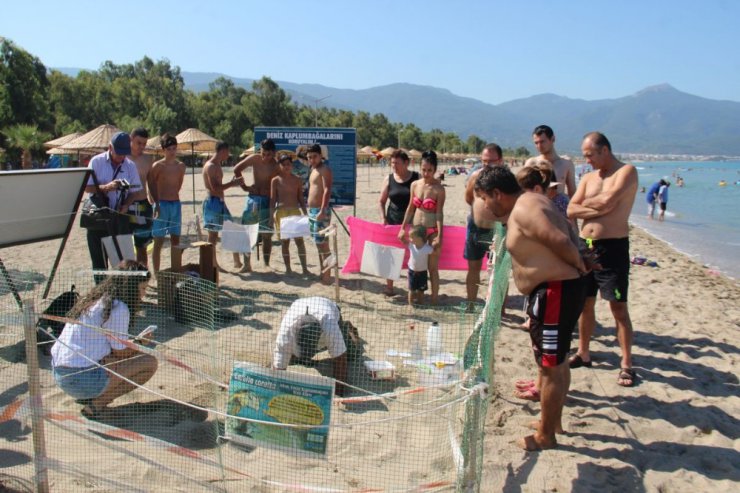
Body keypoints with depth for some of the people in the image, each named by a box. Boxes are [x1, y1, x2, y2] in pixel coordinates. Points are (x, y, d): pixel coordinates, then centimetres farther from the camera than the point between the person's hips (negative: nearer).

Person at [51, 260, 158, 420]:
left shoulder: (92, 299, 14)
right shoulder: (118, 308, -14)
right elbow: (121, 352, -6)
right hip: (80, 379, -9)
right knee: (150, 363, -6)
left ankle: (88, 396, 13)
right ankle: (96, 404, -6)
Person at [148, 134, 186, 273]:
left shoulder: (181, 166, 7)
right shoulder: (157, 166, -8)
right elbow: (151, 185, -5)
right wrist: (157, 204, -10)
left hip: (176, 204, 5)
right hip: (161, 204, -5)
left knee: (176, 240, 10)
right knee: (159, 241, -1)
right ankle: (156, 273, 4)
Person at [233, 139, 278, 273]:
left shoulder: (276, 166, -8)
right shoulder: (254, 159, 0)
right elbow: (237, 169, 10)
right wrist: (244, 186, 6)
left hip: (267, 201, -3)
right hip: (252, 198, 3)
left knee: (266, 234, 2)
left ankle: (266, 264, 11)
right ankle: (247, 264, 13)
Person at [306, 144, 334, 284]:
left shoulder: (324, 170, -11)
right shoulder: (313, 170, 18)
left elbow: (327, 190, -22)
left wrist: (322, 211, -31)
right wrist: (310, 209, 18)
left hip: (320, 211, -10)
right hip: (312, 211, 10)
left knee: (323, 244, -9)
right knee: (318, 243, 14)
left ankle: (327, 275, -6)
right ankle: (322, 272, 23)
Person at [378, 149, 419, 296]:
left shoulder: (416, 178, -4)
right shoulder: (389, 179, 1)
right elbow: (381, 201, 8)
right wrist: (383, 218, -3)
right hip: (393, 221, 2)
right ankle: (389, 286, 17)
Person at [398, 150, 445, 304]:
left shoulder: (439, 188, -11)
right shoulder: (415, 185, 3)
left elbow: (439, 213, -13)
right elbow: (411, 208, 9)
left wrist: (439, 236, -17)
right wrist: (403, 228, 7)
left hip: (432, 231, -5)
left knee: (432, 267, 3)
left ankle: (434, 298, 12)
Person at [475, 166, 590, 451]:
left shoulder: (523, 210, -19)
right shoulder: (530, 201, 14)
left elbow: (561, 241, -27)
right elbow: (569, 236, 17)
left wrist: (577, 264, -11)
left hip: (556, 293, -11)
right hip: (556, 291, 11)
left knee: (551, 367, 1)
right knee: (557, 362, 22)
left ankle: (545, 435, 16)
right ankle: (554, 420, 39)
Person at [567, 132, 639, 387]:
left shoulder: (627, 172, -6)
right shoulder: (588, 177, 12)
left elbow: (608, 201, -22)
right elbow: (571, 210, 1)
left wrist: (585, 203, -3)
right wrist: (598, 208, -13)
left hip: (612, 248, -6)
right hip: (585, 245, 6)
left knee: (618, 307, -2)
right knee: (585, 303, 13)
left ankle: (626, 364, 7)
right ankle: (583, 353, 26)